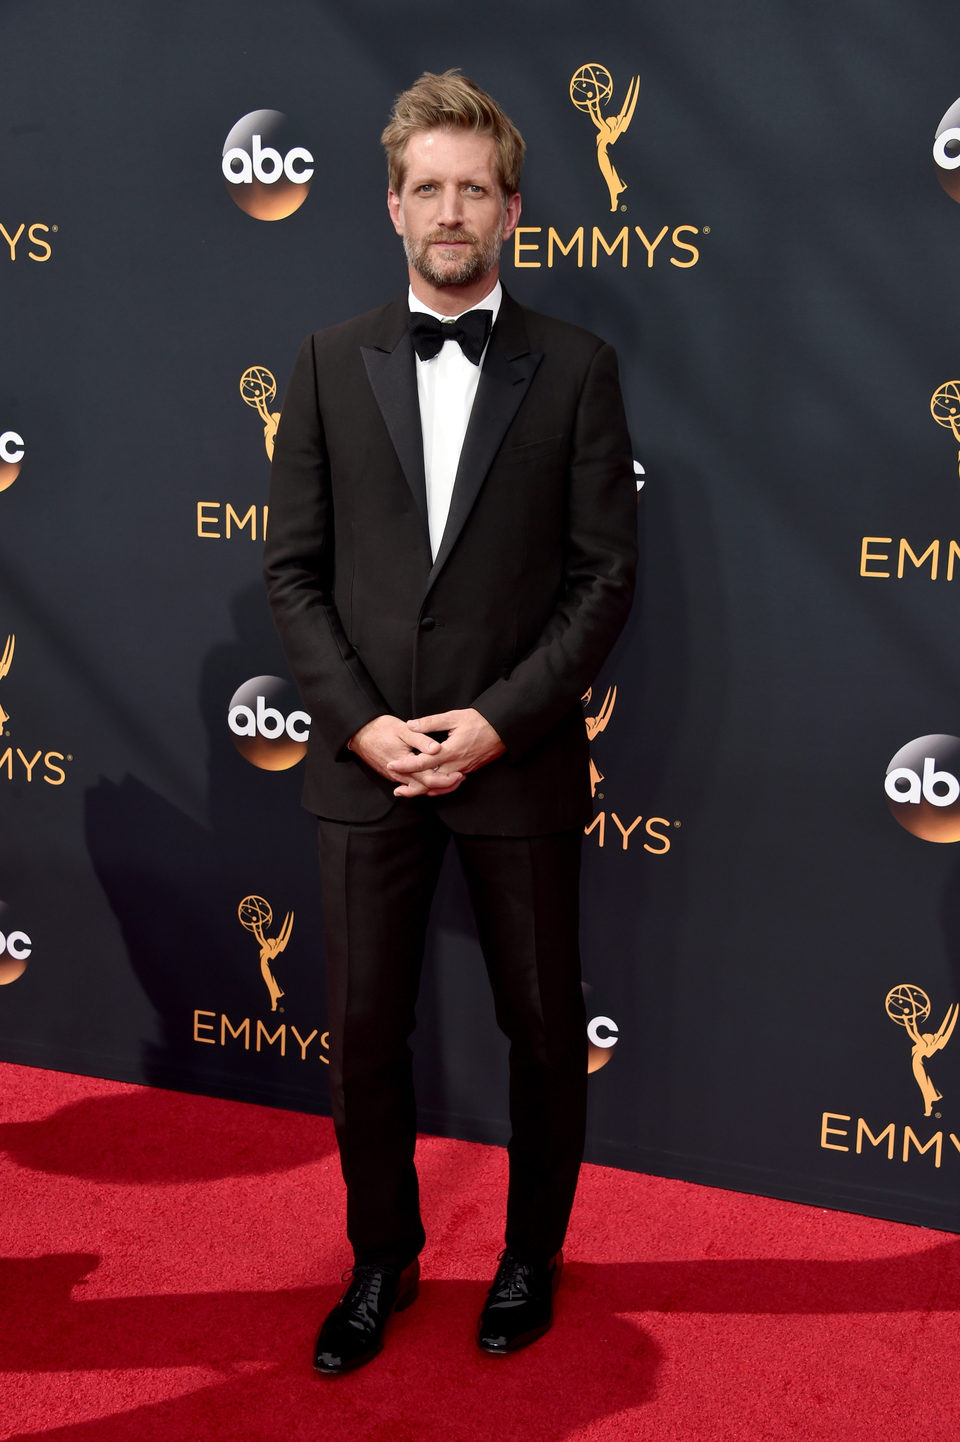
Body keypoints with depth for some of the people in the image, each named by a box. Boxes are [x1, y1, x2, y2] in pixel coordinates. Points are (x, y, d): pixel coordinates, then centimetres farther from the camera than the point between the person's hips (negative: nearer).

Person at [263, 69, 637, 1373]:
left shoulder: (576, 369, -1)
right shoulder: (332, 363, 4)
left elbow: (606, 574, -4)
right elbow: (294, 568, 2)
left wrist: (496, 722, -13)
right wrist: (361, 723, -10)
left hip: (520, 764, -1)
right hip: (365, 760, 2)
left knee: (544, 1029, 11)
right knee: (363, 1033, 10)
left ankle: (533, 1253, 33)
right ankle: (383, 1256, 31)